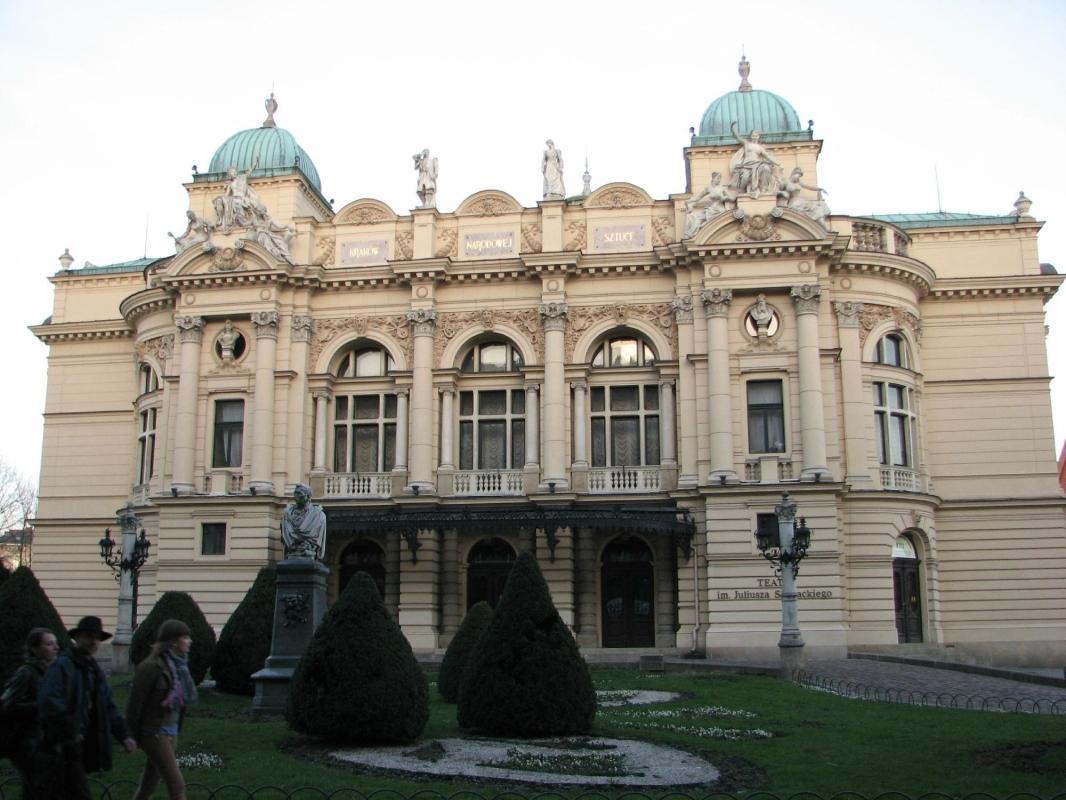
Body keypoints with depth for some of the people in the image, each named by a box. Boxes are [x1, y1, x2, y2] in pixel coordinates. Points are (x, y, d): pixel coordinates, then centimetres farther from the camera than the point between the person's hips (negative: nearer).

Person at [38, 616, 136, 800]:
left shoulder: (95, 670, 16)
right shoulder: (62, 665, -10)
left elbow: (108, 707, 17)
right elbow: (48, 701, -22)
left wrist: (123, 736, 8)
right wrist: (70, 731, -21)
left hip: (84, 743, 8)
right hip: (66, 745, -8)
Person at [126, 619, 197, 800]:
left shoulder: (179, 665, 8)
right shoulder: (152, 666, -17)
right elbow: (135, 702, -14)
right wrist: (132, 737, -9)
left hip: (171, 733, 8)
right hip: (154, 734, -8)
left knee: (149, 784, 16)